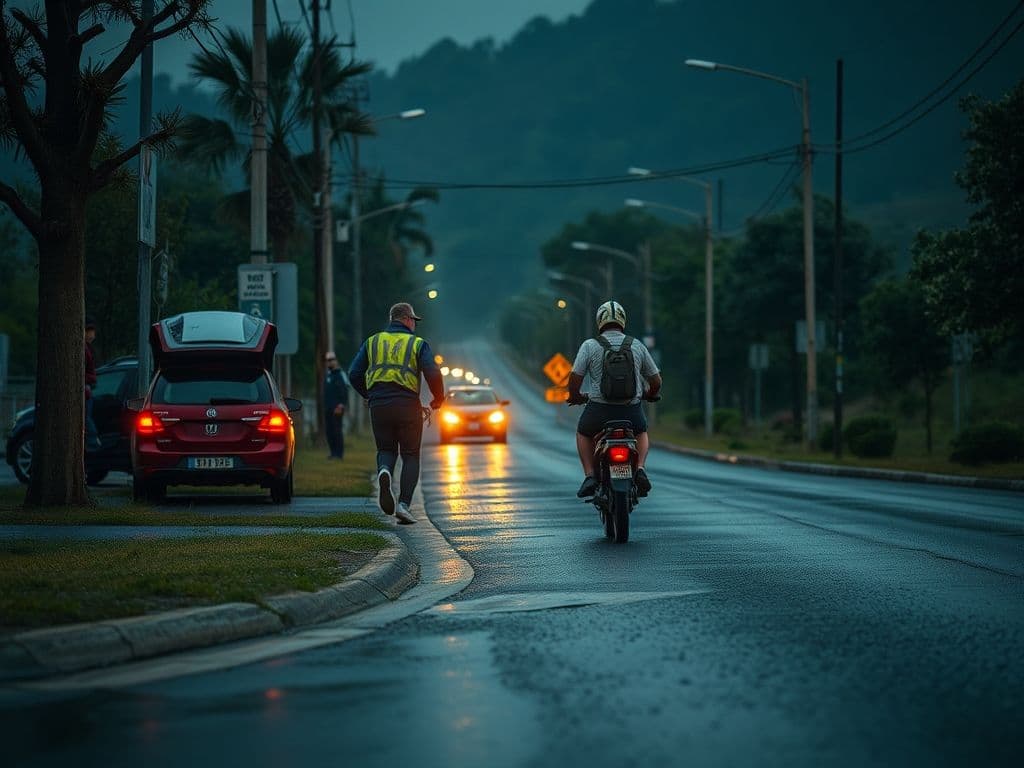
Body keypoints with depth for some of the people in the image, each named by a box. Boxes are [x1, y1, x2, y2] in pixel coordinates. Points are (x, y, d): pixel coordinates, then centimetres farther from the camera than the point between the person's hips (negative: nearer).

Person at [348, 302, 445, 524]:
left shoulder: (372, 342, 13)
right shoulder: (418, 344, 4)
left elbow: (354, 374, 9)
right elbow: (433, 374, -7)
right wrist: (438, 398, 11)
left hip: (379, 406, 2)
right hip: (408, 405, -2)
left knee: (386, 450, 18)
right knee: (410, 456, 9)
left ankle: (384, 472, -18)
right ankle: (404, 504, -6)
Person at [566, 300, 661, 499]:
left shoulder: (589, 346, -1)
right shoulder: (637, 346, 6)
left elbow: (575, 378, -6)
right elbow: (656, 381, 10)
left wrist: (574, 396, 16)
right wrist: (648, 394, 33)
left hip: (599, 409, -1)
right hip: (632, 411, 1)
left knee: (583, 433, 31)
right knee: (641, 433, 34)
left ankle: (590, 476, 12)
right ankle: (640, 469, 6)